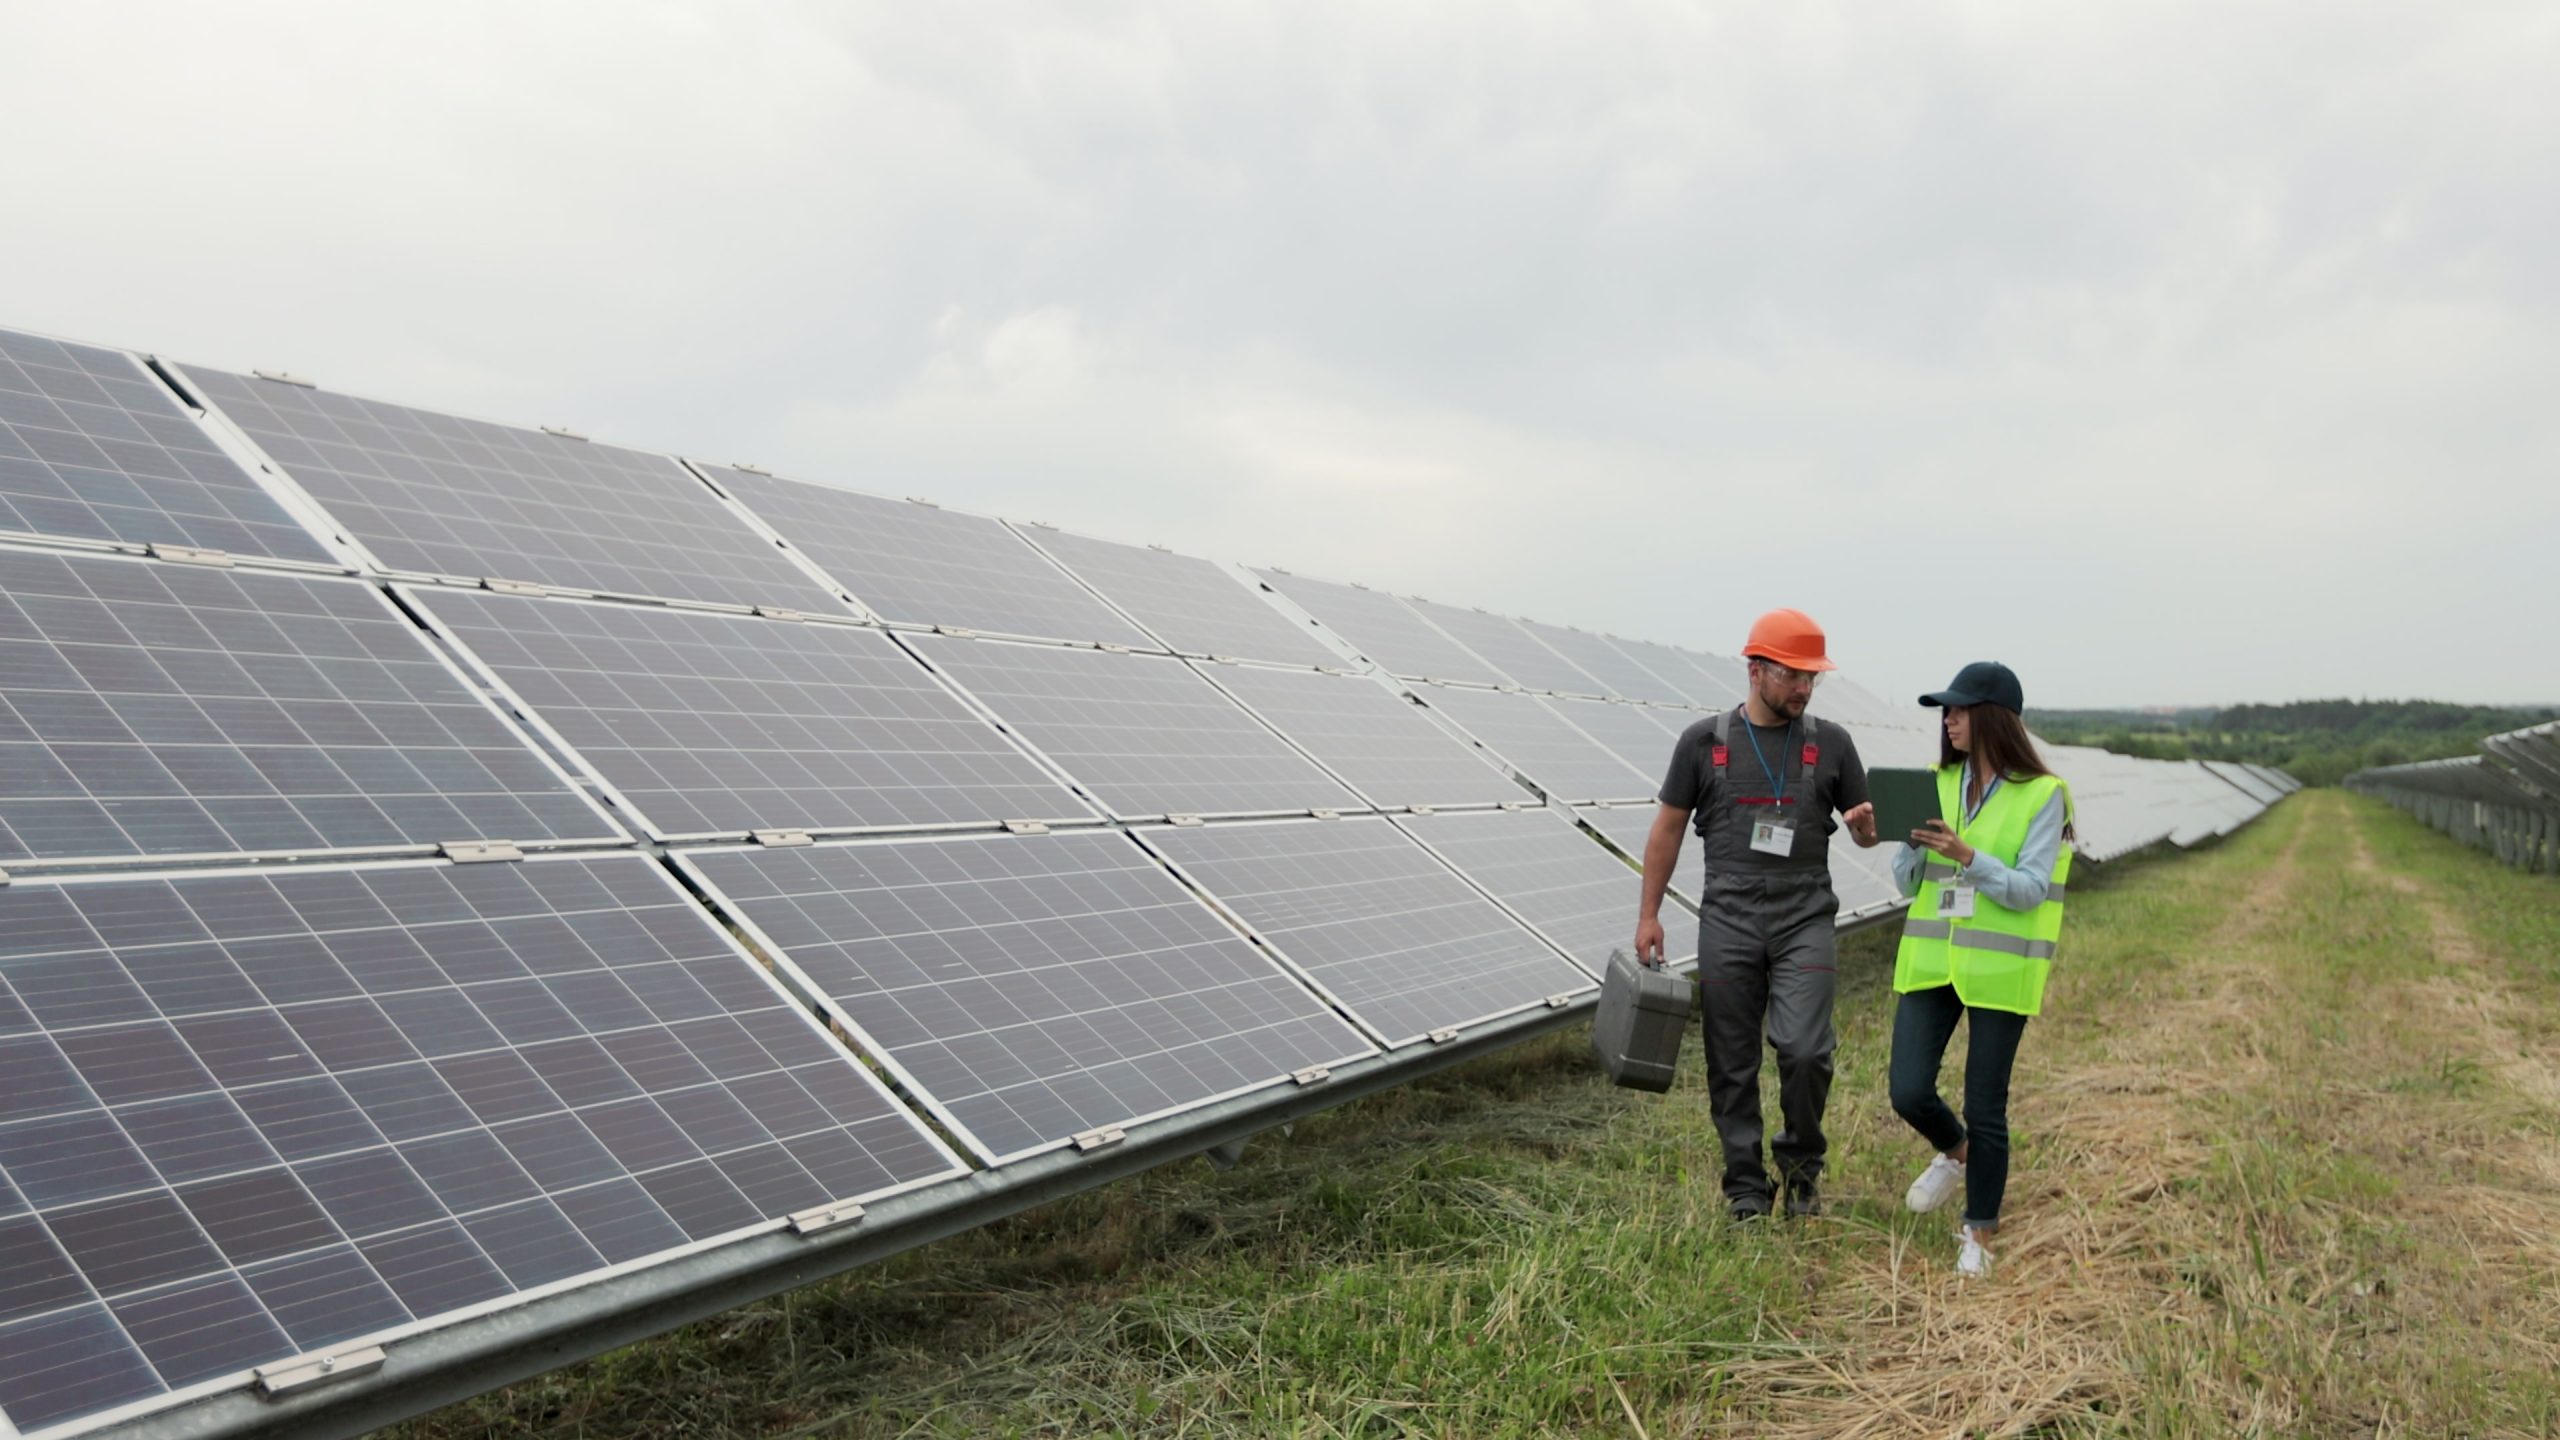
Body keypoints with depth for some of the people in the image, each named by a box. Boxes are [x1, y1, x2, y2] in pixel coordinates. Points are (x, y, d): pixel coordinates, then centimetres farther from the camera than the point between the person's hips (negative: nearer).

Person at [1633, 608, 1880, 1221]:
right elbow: (1668, 829, 10)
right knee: (1733, 1066, 4)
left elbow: (1866, 831, 14)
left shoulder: (1830, 743, 7)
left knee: (1804, 1051, -14)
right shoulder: (1705, 740, 4)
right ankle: (1746, 1189, 18)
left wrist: (1865, 825, -11)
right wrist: (1648, 914, 7)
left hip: (1805, 922, 0)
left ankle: (1801, 1162, 13)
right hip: (1728, 922, 0)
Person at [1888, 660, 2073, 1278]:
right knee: (1909, 1092, -2)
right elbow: (1906, 882, 6)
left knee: (1985, 1109, 2)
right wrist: (1916, 843, -14)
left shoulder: (2042, 795, -8)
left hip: (1999, 971, -4)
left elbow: (2029, 891, -13)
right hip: (1930, 960, 4)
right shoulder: (1937, 783, 5)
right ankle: (1955, 1154, 31)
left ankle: (1979, 1235, 21)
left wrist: (1966, 855, -26)